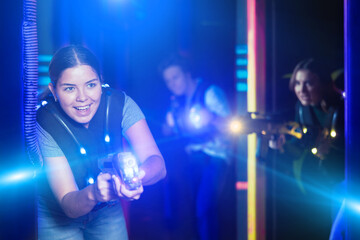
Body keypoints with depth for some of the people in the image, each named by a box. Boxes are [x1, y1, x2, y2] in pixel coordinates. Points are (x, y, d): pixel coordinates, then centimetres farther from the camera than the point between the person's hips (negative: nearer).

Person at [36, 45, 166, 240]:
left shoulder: (120, 103, -21)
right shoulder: (44, 126, -28)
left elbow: (157, 164, -29)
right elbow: (69, 206, -31)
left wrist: (137, 175, -53)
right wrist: (93, 193, -54)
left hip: (107, 213, 2)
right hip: (57, 219, -2)